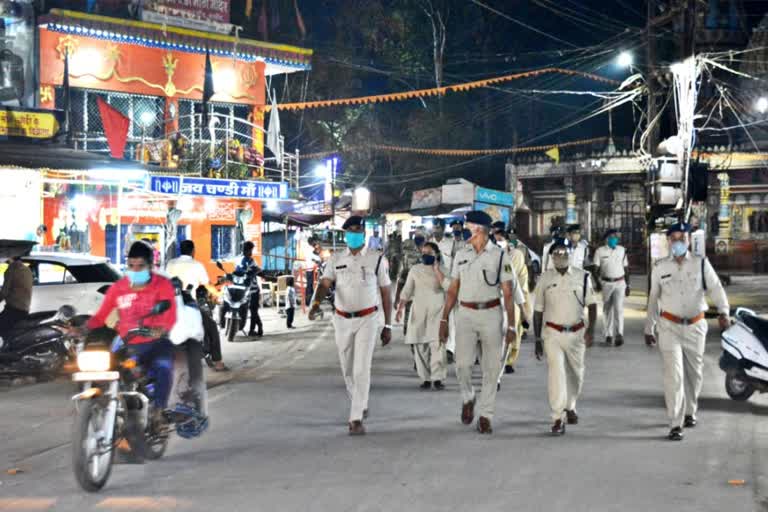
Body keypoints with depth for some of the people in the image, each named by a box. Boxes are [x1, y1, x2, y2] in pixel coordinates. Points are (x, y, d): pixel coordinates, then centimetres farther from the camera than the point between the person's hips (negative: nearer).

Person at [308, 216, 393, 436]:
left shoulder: (377, 259, -2)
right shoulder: (336, 260, 4)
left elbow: (386, 293, 2)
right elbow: (324, 283, -10)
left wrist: (388, 326, -1)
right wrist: (315, 303, -31)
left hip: (367, 320, -3)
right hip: (342, 320, 3)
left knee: (361, 369, -12)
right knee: (348, 370, 13)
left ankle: (356, 419, -12)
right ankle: (360, 406, 37)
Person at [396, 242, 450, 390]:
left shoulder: (442, 270, 5)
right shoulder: (415, 270, 10)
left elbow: (448, 286, -12)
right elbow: (407, 290, 7)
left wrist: (436, 269, -9)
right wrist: (400, 308, -3)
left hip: (437, 311, -2)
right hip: (418, 312, 2)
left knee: (437, 344, -15)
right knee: (420, 346, -1)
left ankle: (438, 378, -13)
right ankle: (425, 378, 8)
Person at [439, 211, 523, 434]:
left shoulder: (499, 256, -3)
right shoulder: (461, 255, 7)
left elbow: (508, 293, -3)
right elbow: (453, 290, 11)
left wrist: (511, 325, -7)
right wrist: (444, 319, 5)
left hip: (491, 315, -2)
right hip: (466, 315, 2)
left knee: (491, 367, 2)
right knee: (463, 364, -11)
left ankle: (485, 416, 13)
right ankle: (467, 398, 18)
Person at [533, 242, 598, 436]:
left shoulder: (582, 276, 0)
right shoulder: (545, 279, 0)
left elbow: (591, 304, 2)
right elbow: (538, 311, 5)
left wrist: (591, 328, -13)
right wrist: (537, 339, 5)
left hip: (576, 332, 2)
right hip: (552, 333, -2)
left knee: (575, 373, 15)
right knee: (556, 371, -14)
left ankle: (570, 406, 41)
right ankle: (558, 419, -12)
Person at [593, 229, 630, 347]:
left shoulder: (622, 250, 8)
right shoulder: (600, 251, 1)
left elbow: (626, 268, 14)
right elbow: (596, 269, -2)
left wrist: (627, 285, 12)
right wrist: (597, 282, -18)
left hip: (620, 283, 0)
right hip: (606, 283, 0)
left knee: (618, 307, -13)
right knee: (607, 309, 5)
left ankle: (619, 334, -17)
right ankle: (609, 335, 13)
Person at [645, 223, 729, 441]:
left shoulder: (701, 264, 0)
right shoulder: (660, 267, 2)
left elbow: (715, 288, -10)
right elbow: (653, 299, 10)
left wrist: (723, 311, -29)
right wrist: (649, 329, 12)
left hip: (695, 327, 2)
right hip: (669, 327, -1)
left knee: (694, 372, 14)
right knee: (674, 374, -12)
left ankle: (690, 412, 37)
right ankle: (675, 425, -11)